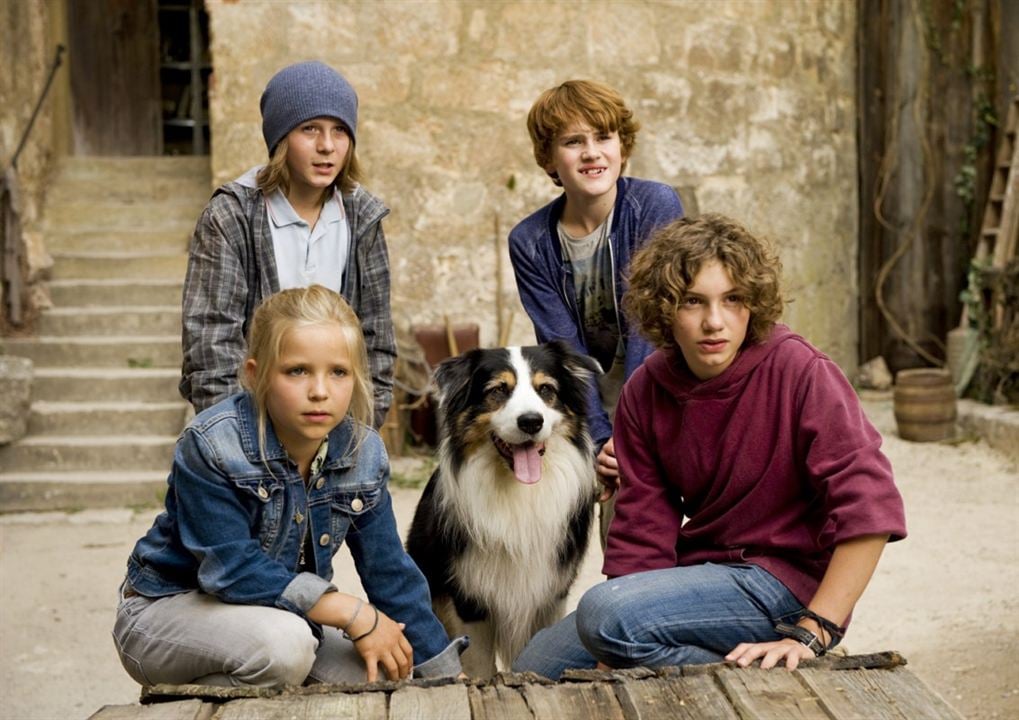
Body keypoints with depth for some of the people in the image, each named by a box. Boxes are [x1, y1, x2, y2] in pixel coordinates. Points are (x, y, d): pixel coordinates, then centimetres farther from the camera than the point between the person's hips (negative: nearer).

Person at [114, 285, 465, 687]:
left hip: (282, 614, 7)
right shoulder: (211, 446, -27)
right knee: (284, 642, -36)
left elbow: (389, 572, -2)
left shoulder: (363, 454, -9)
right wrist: (351, 613, -31)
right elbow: (231, 568, -31)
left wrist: (447, 674, -1)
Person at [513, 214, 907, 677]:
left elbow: (870, 506, -24)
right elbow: (642, 527, 1)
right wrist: (618, 655, -9)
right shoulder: (644, 393, -1)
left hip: (786, 578, -7)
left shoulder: (799, 372, -18)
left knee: (603, 612, -30)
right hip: (700, 567, 7)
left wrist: (812, 633, -29)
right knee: (533, 668, 9)